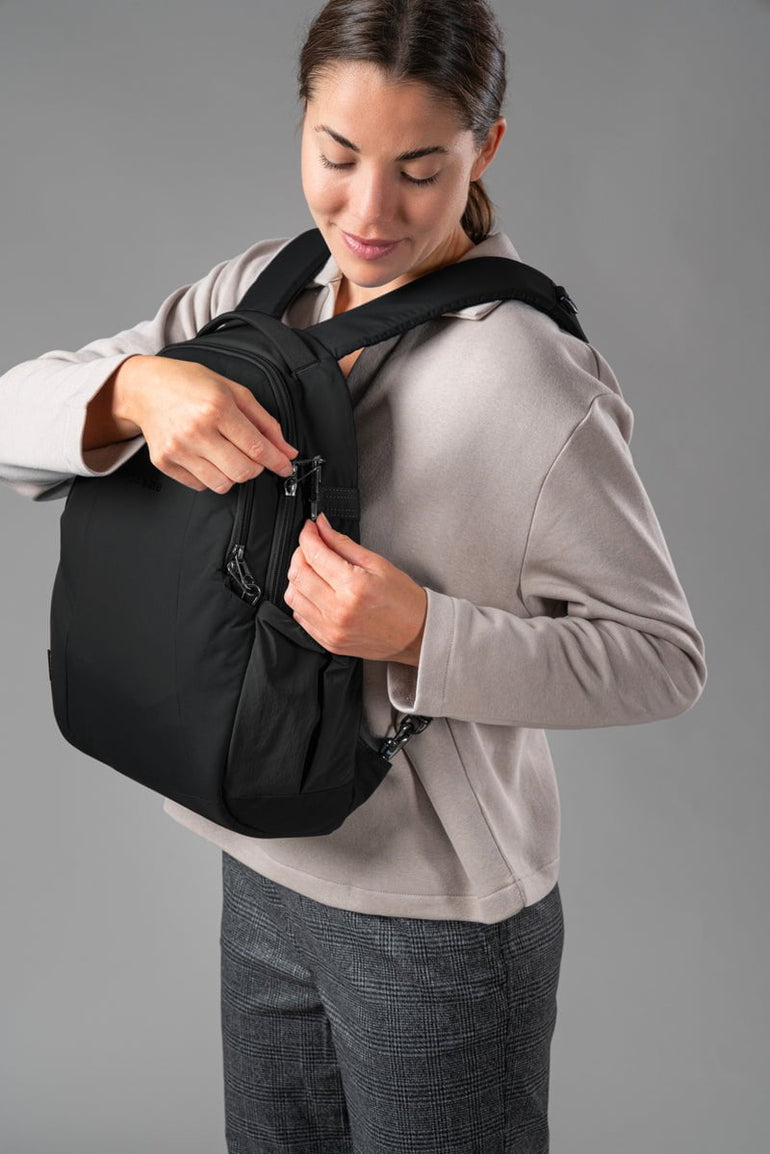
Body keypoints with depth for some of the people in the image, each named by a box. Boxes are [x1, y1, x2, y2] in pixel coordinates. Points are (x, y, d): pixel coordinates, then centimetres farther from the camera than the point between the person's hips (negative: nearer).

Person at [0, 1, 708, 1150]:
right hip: (267, 878, 6)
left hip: (441, 922, -5)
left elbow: (662, 658, -15)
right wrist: (136, 387, -27)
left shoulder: (533, 384, -21)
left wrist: (423, 635, -29)